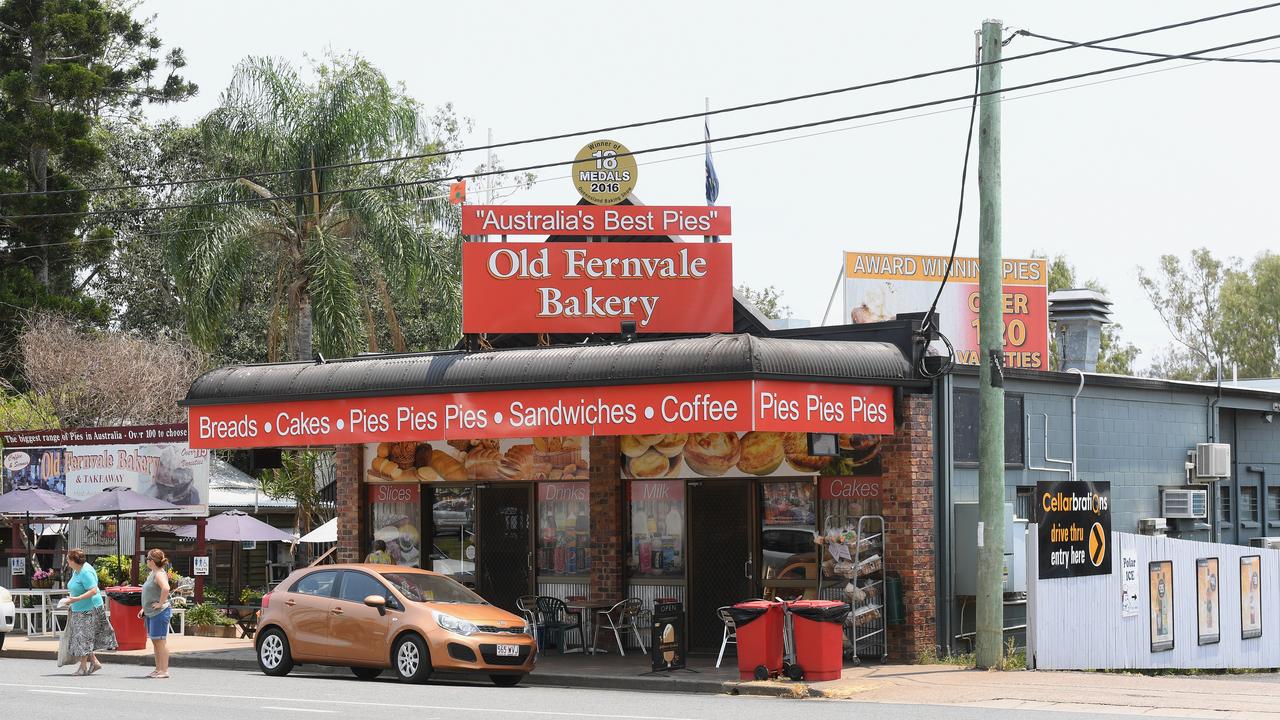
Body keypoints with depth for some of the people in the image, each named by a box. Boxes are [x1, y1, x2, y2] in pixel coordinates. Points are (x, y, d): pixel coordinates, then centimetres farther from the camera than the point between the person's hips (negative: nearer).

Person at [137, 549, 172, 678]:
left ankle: (164, 670, -6)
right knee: (155, 641, 13)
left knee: (161, 641, -8)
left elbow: (166, 588, -34)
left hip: (160, 612, -10)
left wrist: (160, 603, -26)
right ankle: (158, 669, 19)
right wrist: (144, 608, 22)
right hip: (151, 613, 10)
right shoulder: (152, 573, 16)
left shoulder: (159, 574, -15)